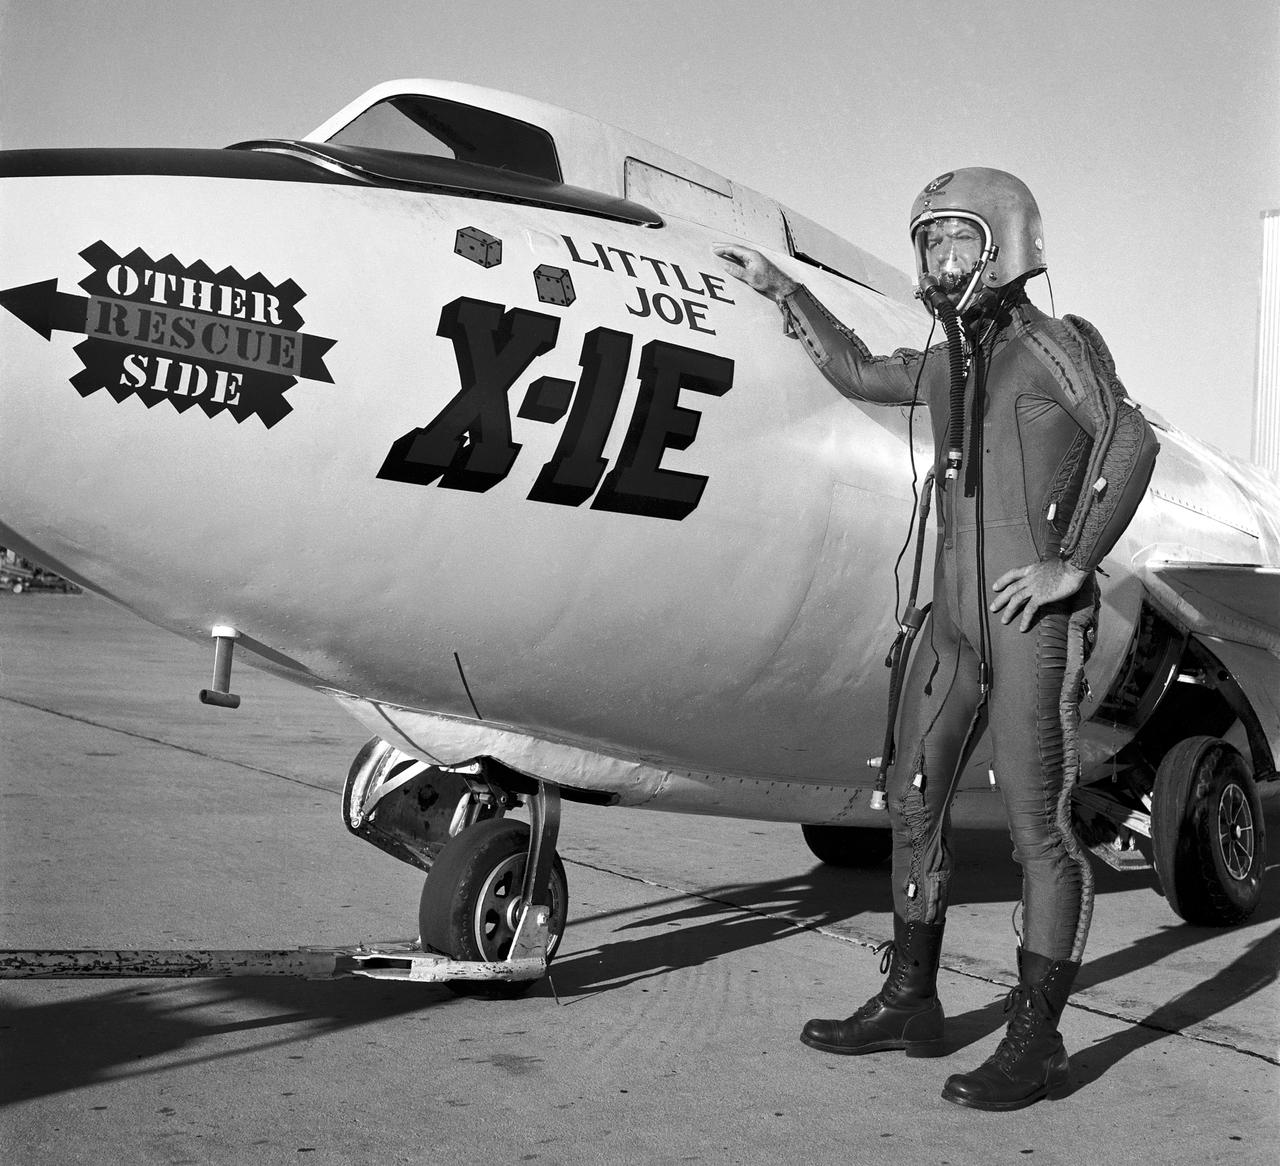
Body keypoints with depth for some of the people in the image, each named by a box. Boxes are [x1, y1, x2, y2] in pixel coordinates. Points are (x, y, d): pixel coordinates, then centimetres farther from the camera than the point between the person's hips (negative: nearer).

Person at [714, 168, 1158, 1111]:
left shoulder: (1053, 343, -5)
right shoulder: (949, 363, 16)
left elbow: (1130, 439, -18)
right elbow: (860, 373, 34)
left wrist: (1071, 564, -21)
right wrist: (782, 290, 34)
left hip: (1036, 622, -8)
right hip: (956, 620, 8)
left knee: (1038, 825, -5)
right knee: (914, 801, 11)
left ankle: (1036, 1041, 3)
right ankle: (909, 1001, 24)